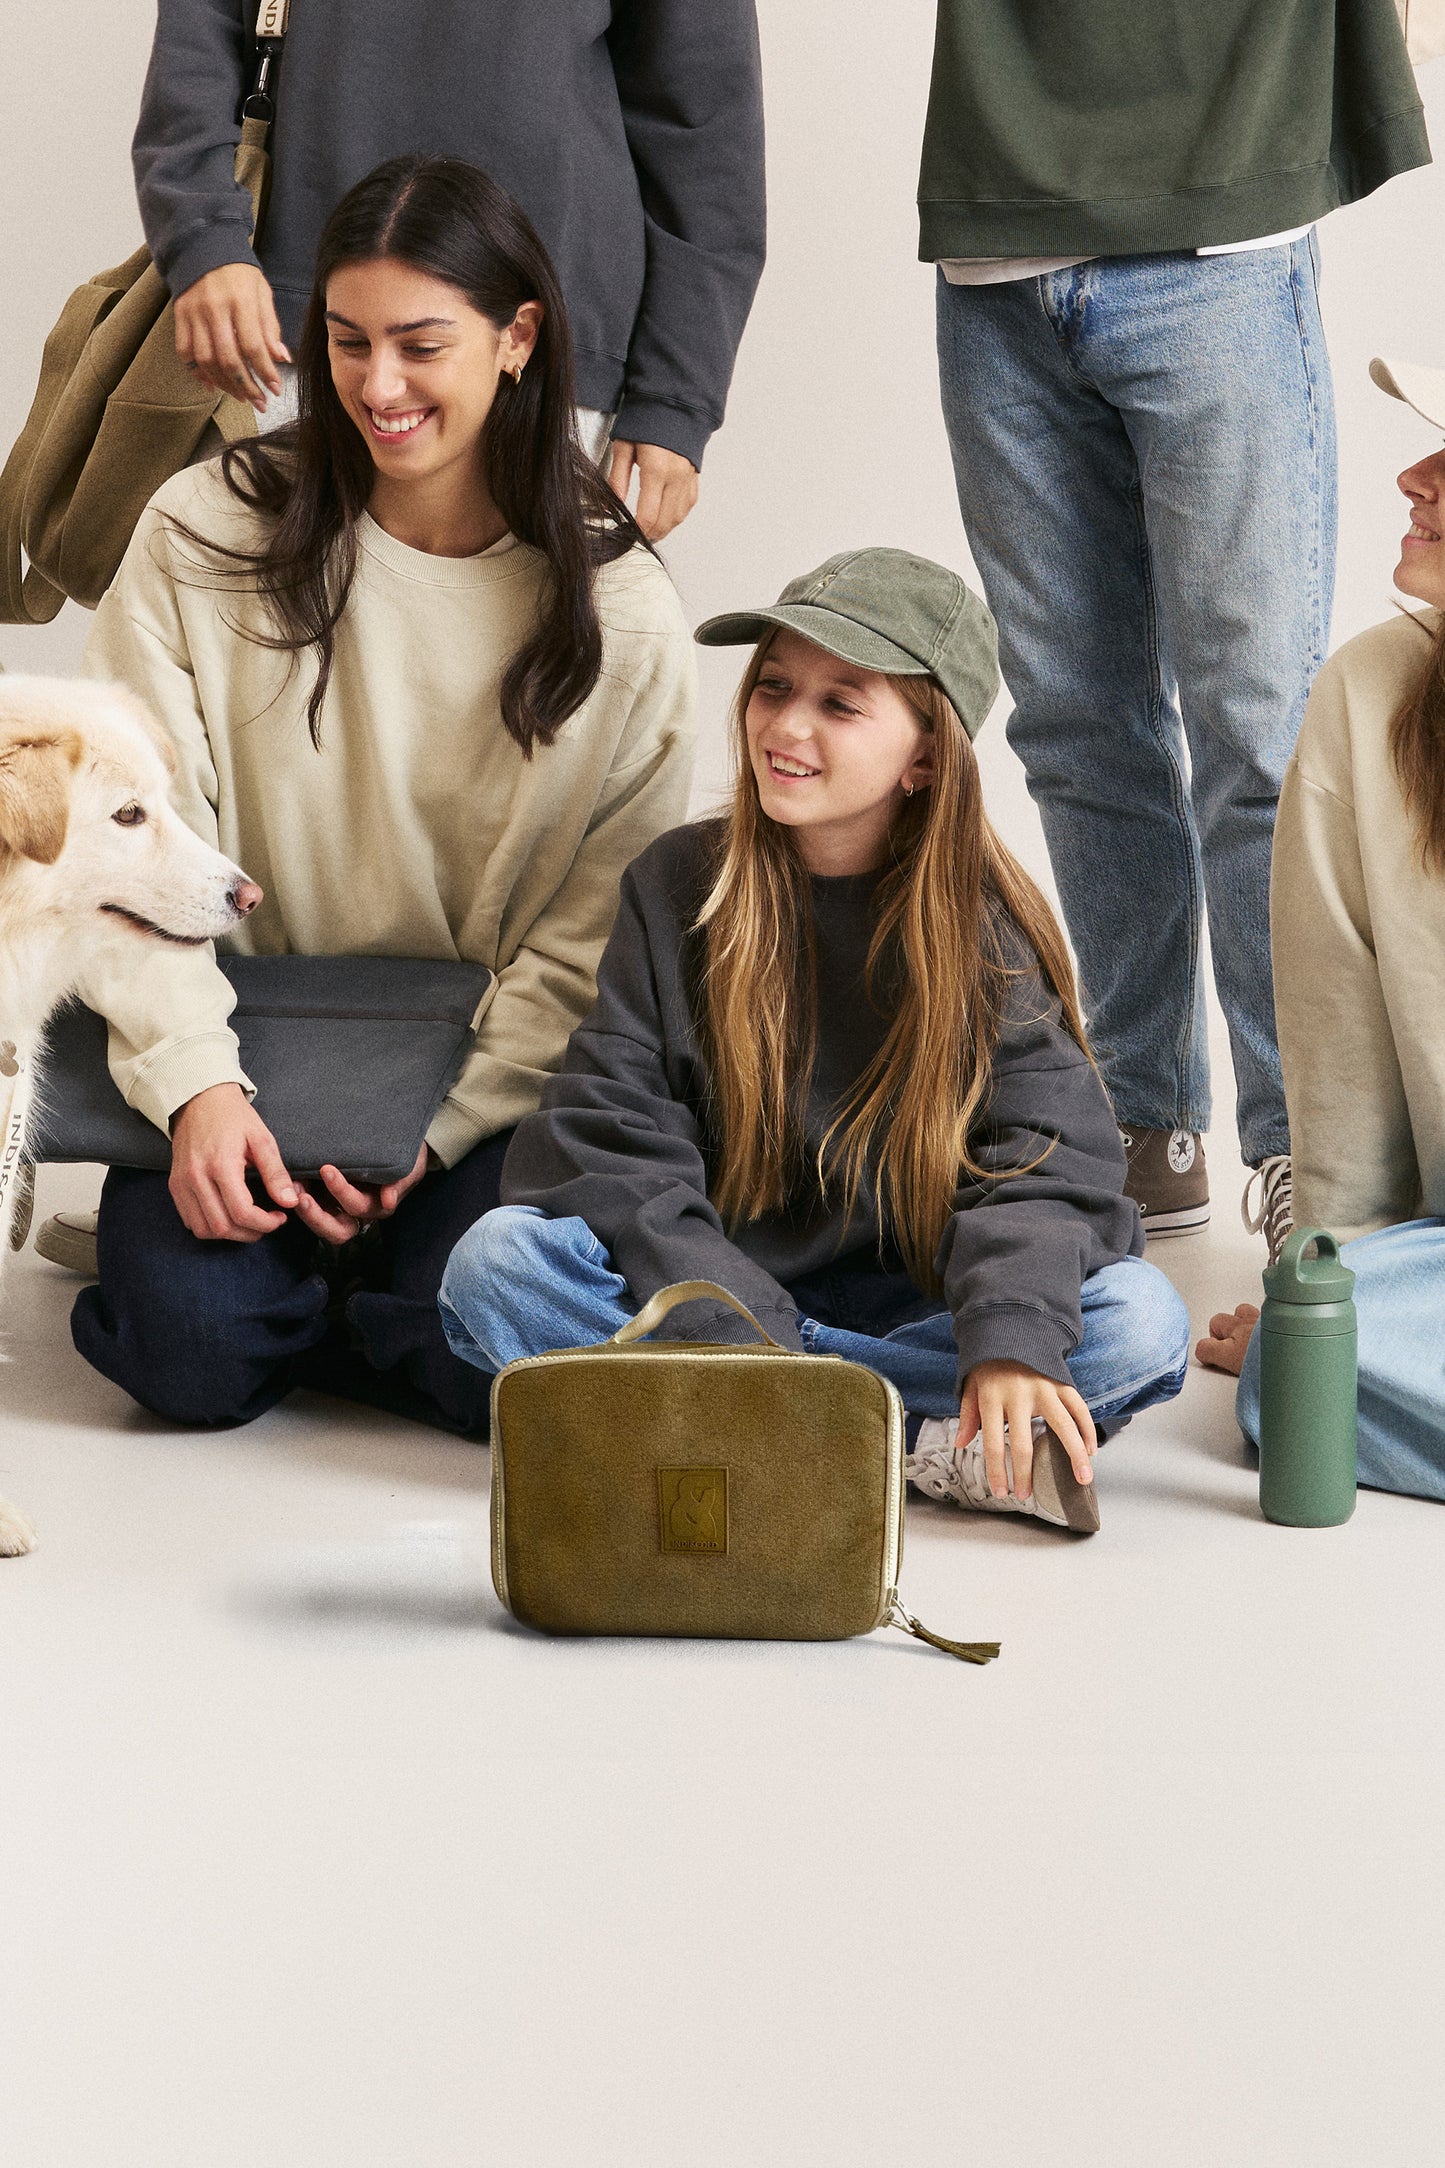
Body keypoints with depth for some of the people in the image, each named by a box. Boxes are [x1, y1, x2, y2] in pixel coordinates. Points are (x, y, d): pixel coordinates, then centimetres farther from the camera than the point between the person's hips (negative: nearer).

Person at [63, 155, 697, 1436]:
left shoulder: (618, 611, -3)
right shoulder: (207, 536, -2)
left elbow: (596, 942, -4)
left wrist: (434, 1135, -16)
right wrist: (195, 1083, -20)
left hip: (494, 1078, 0)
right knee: (190, 1349, -24)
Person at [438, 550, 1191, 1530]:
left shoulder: (987, 925, -2)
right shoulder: (677, 886, 0)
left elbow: (1050, 1159, -13)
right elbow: (616, 1143, -8)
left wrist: (1012, 1342, -34)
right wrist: (737, 1333, -24)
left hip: (914, 1305, -1)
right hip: (708, 1300, 2)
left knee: (1144, 1320, -25)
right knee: (498, 1258, -27)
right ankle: (919, 1441, -30)